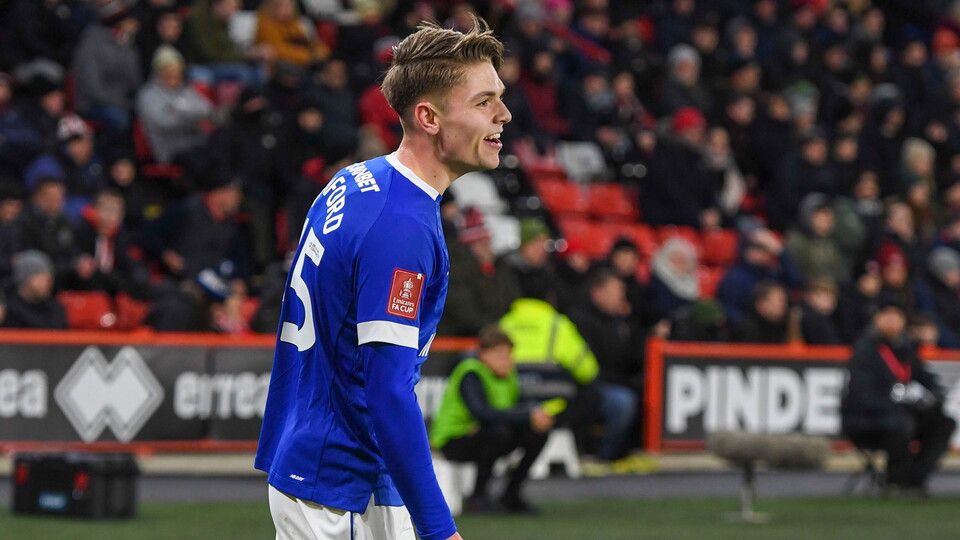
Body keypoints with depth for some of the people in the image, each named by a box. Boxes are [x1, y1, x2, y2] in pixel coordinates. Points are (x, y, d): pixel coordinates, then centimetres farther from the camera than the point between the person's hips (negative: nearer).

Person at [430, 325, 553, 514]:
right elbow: (482, 412, -36)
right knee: (499, 431, -35)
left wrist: (535, 412, -25)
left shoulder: (508, 375, 5)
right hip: (452, 440, -8)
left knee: (538, 433, -9)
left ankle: (511, 494, 4)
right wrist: (528, 417, -38)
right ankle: (478, 496, -18)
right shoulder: (471, 375, -21)